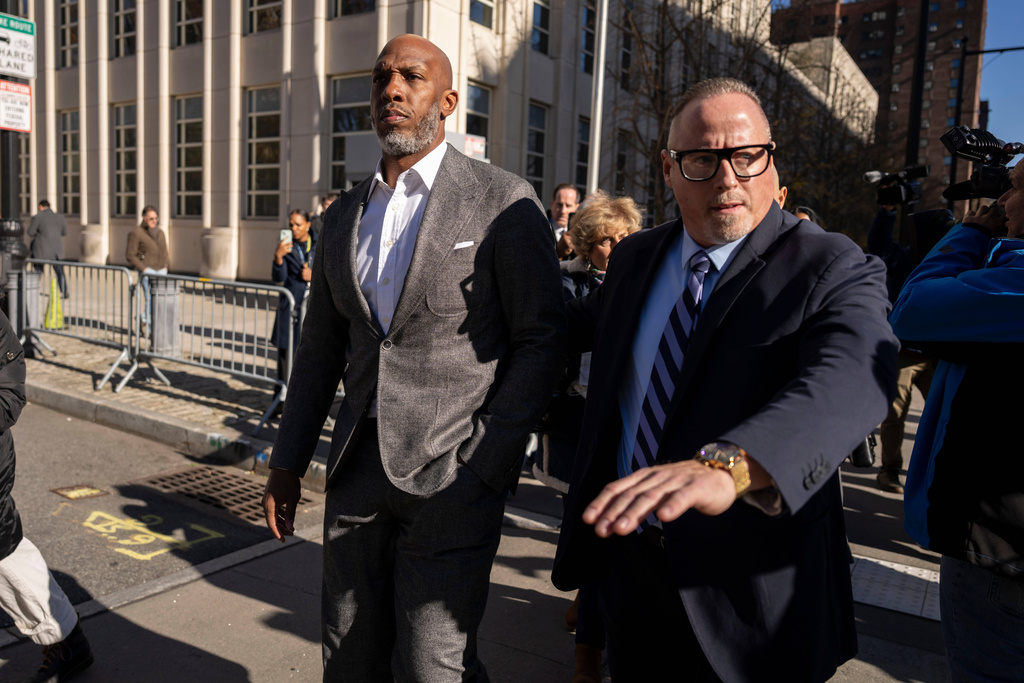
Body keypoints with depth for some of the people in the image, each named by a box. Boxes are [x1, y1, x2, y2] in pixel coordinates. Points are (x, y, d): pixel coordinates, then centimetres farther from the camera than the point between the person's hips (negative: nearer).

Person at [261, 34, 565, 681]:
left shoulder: (503, 202, -6)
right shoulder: (344, 215, 12)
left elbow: (543, 339, -8)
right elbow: (321, 349, 16)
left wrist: (485, 464, -13)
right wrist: (287, 463, 15)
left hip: (453, 474, -5)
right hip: (358, 468, 6)